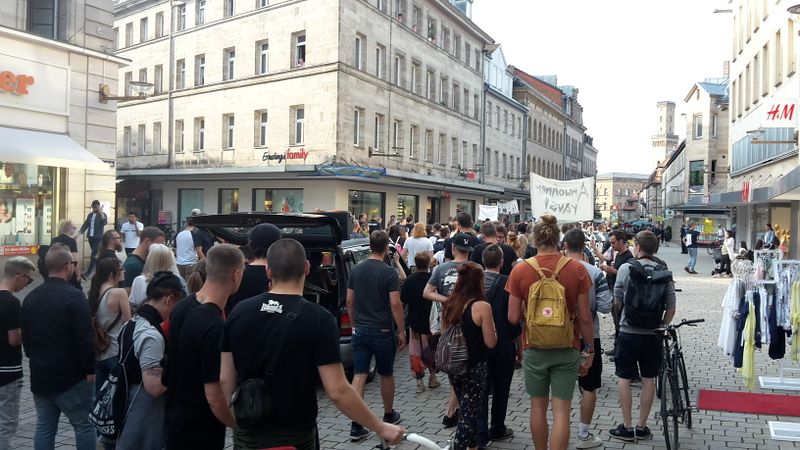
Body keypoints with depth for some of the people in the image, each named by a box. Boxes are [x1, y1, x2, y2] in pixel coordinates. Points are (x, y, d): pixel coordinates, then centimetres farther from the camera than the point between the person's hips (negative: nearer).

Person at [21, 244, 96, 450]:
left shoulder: (31, 297, 7)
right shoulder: (73, 295, -16)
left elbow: (25, 336, 16)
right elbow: (85, 338, -19)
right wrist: (90, 369, -9)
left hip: (39, 375, 7)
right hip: (71, 376, -7)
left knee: (44, 427, 13)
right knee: (84, 425, 3)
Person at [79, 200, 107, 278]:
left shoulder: (102, 215, -3)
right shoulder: (90, 215, 14)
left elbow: (105, 222, -22)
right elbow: (85, 225, 16)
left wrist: (101, 212, -22)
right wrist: (79, 233, 6)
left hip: (98, 238, -6)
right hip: (90, 237, 6)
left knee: (93, 255, -11)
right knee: (96, 255, 12)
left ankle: (88, 272, -10)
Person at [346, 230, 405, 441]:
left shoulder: (356, 270, 2)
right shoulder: (389, 273, -12)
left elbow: (349, 301, 6)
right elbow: (395, 304, -15)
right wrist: (401, 331, -5)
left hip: (360, 330, 3)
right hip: (383, 331, -3)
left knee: (359, 375, 2)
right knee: (386, 375, 15)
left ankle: (356, 426, -2)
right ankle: (389, 416, 32)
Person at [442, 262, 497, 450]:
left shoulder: (449, 305, 1)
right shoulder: (482, 306, -16)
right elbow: (491, 342, -13)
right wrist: (491, 325, 3)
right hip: (475, 368, -6)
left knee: (466, 410, 22)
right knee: (469, 414, 4)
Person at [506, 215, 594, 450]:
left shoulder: (520, 270, -8)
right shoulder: (577, 269, -8)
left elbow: (513, 317, -6)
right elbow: (585, 317, -5)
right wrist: (589, 351, 5)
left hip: (534, 348, 1)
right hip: (567, 350, 0)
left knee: (538, 406, 17)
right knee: (561, 411, 4)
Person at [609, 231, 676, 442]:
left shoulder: (626, 268, -9)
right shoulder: (664, 272, -2)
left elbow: (617, 303, -4)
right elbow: (671, 307, -3)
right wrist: (662, 326, 13)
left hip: (629, 331, -3)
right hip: (653, 333, 3)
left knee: (624, 378, 8)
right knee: (649, 379, 12)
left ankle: (627, 427, 12)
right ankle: (642, 427, 19)